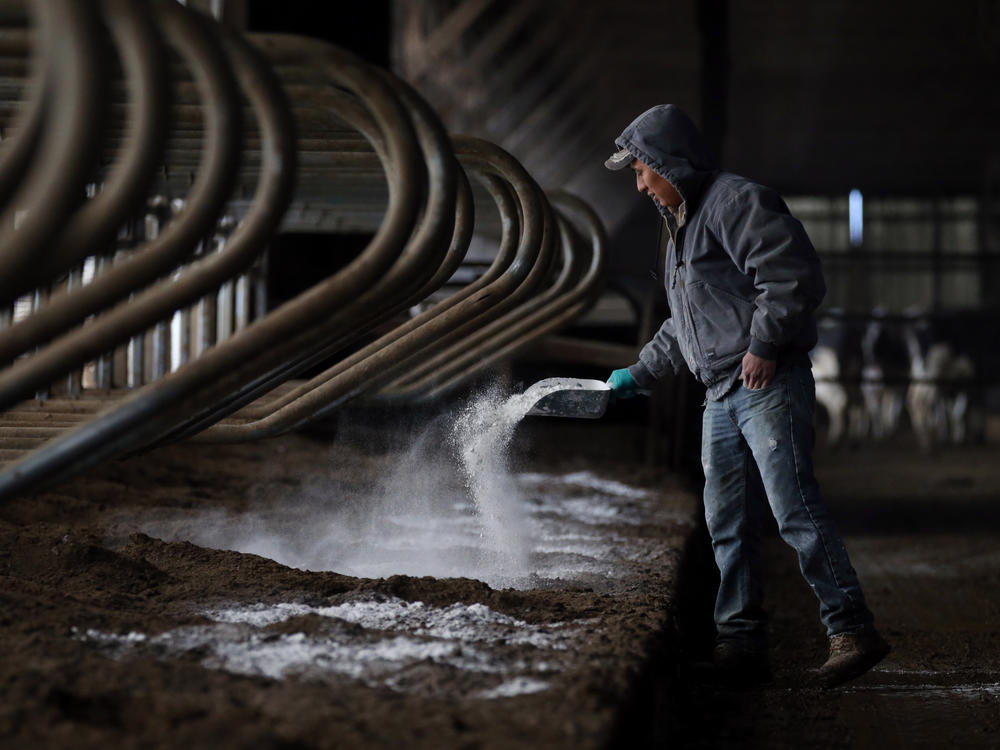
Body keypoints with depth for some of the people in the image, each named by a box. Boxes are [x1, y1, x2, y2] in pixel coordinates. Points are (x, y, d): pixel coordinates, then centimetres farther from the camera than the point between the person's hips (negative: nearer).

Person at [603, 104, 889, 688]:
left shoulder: (735, 201, -7)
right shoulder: (683, 225, 23)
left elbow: (793, 274, -18)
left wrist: (763, 344, -18)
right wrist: (639, 375, 28)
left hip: (770, 384, -10)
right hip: (721, 397, 10)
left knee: (795, 510, -15)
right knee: (727, 524, 6)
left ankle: (853, 631, -14)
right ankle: (742, 644, 8)